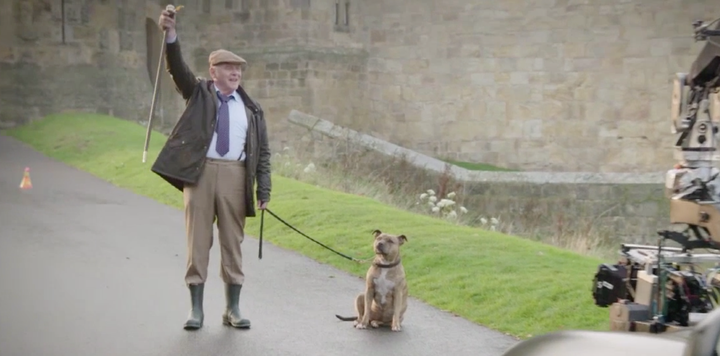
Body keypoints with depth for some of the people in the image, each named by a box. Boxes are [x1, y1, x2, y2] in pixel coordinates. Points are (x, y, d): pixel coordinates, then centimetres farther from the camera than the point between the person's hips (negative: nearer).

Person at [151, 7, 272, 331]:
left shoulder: (251, 109, 11)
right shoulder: (198, 93, 9)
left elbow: (262, 152, 9)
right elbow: (177, 68, -8)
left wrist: (264, 189, 0)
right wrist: (170, 34, -25)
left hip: (235, 175, 2)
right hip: (199, 171, -1)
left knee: (233, 243, 5)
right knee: (198, 241, 1)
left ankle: (232, 309, 14)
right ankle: (196, 309, 8)